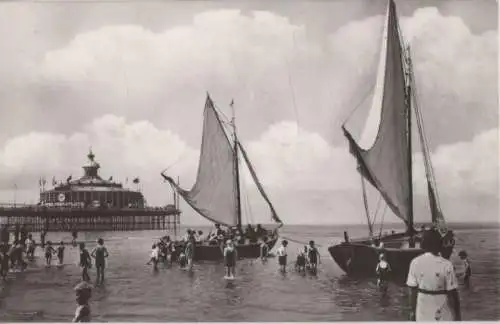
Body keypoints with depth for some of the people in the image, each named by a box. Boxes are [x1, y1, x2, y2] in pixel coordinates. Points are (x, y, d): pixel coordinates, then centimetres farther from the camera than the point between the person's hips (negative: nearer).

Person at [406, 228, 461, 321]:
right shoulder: (446, 265, -18)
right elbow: (452, 293, -13)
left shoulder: (415, 263, -8)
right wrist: (458, 314, -1)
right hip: (442, 314, -3)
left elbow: (412, 290, -2)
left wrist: (412, 310, 10)